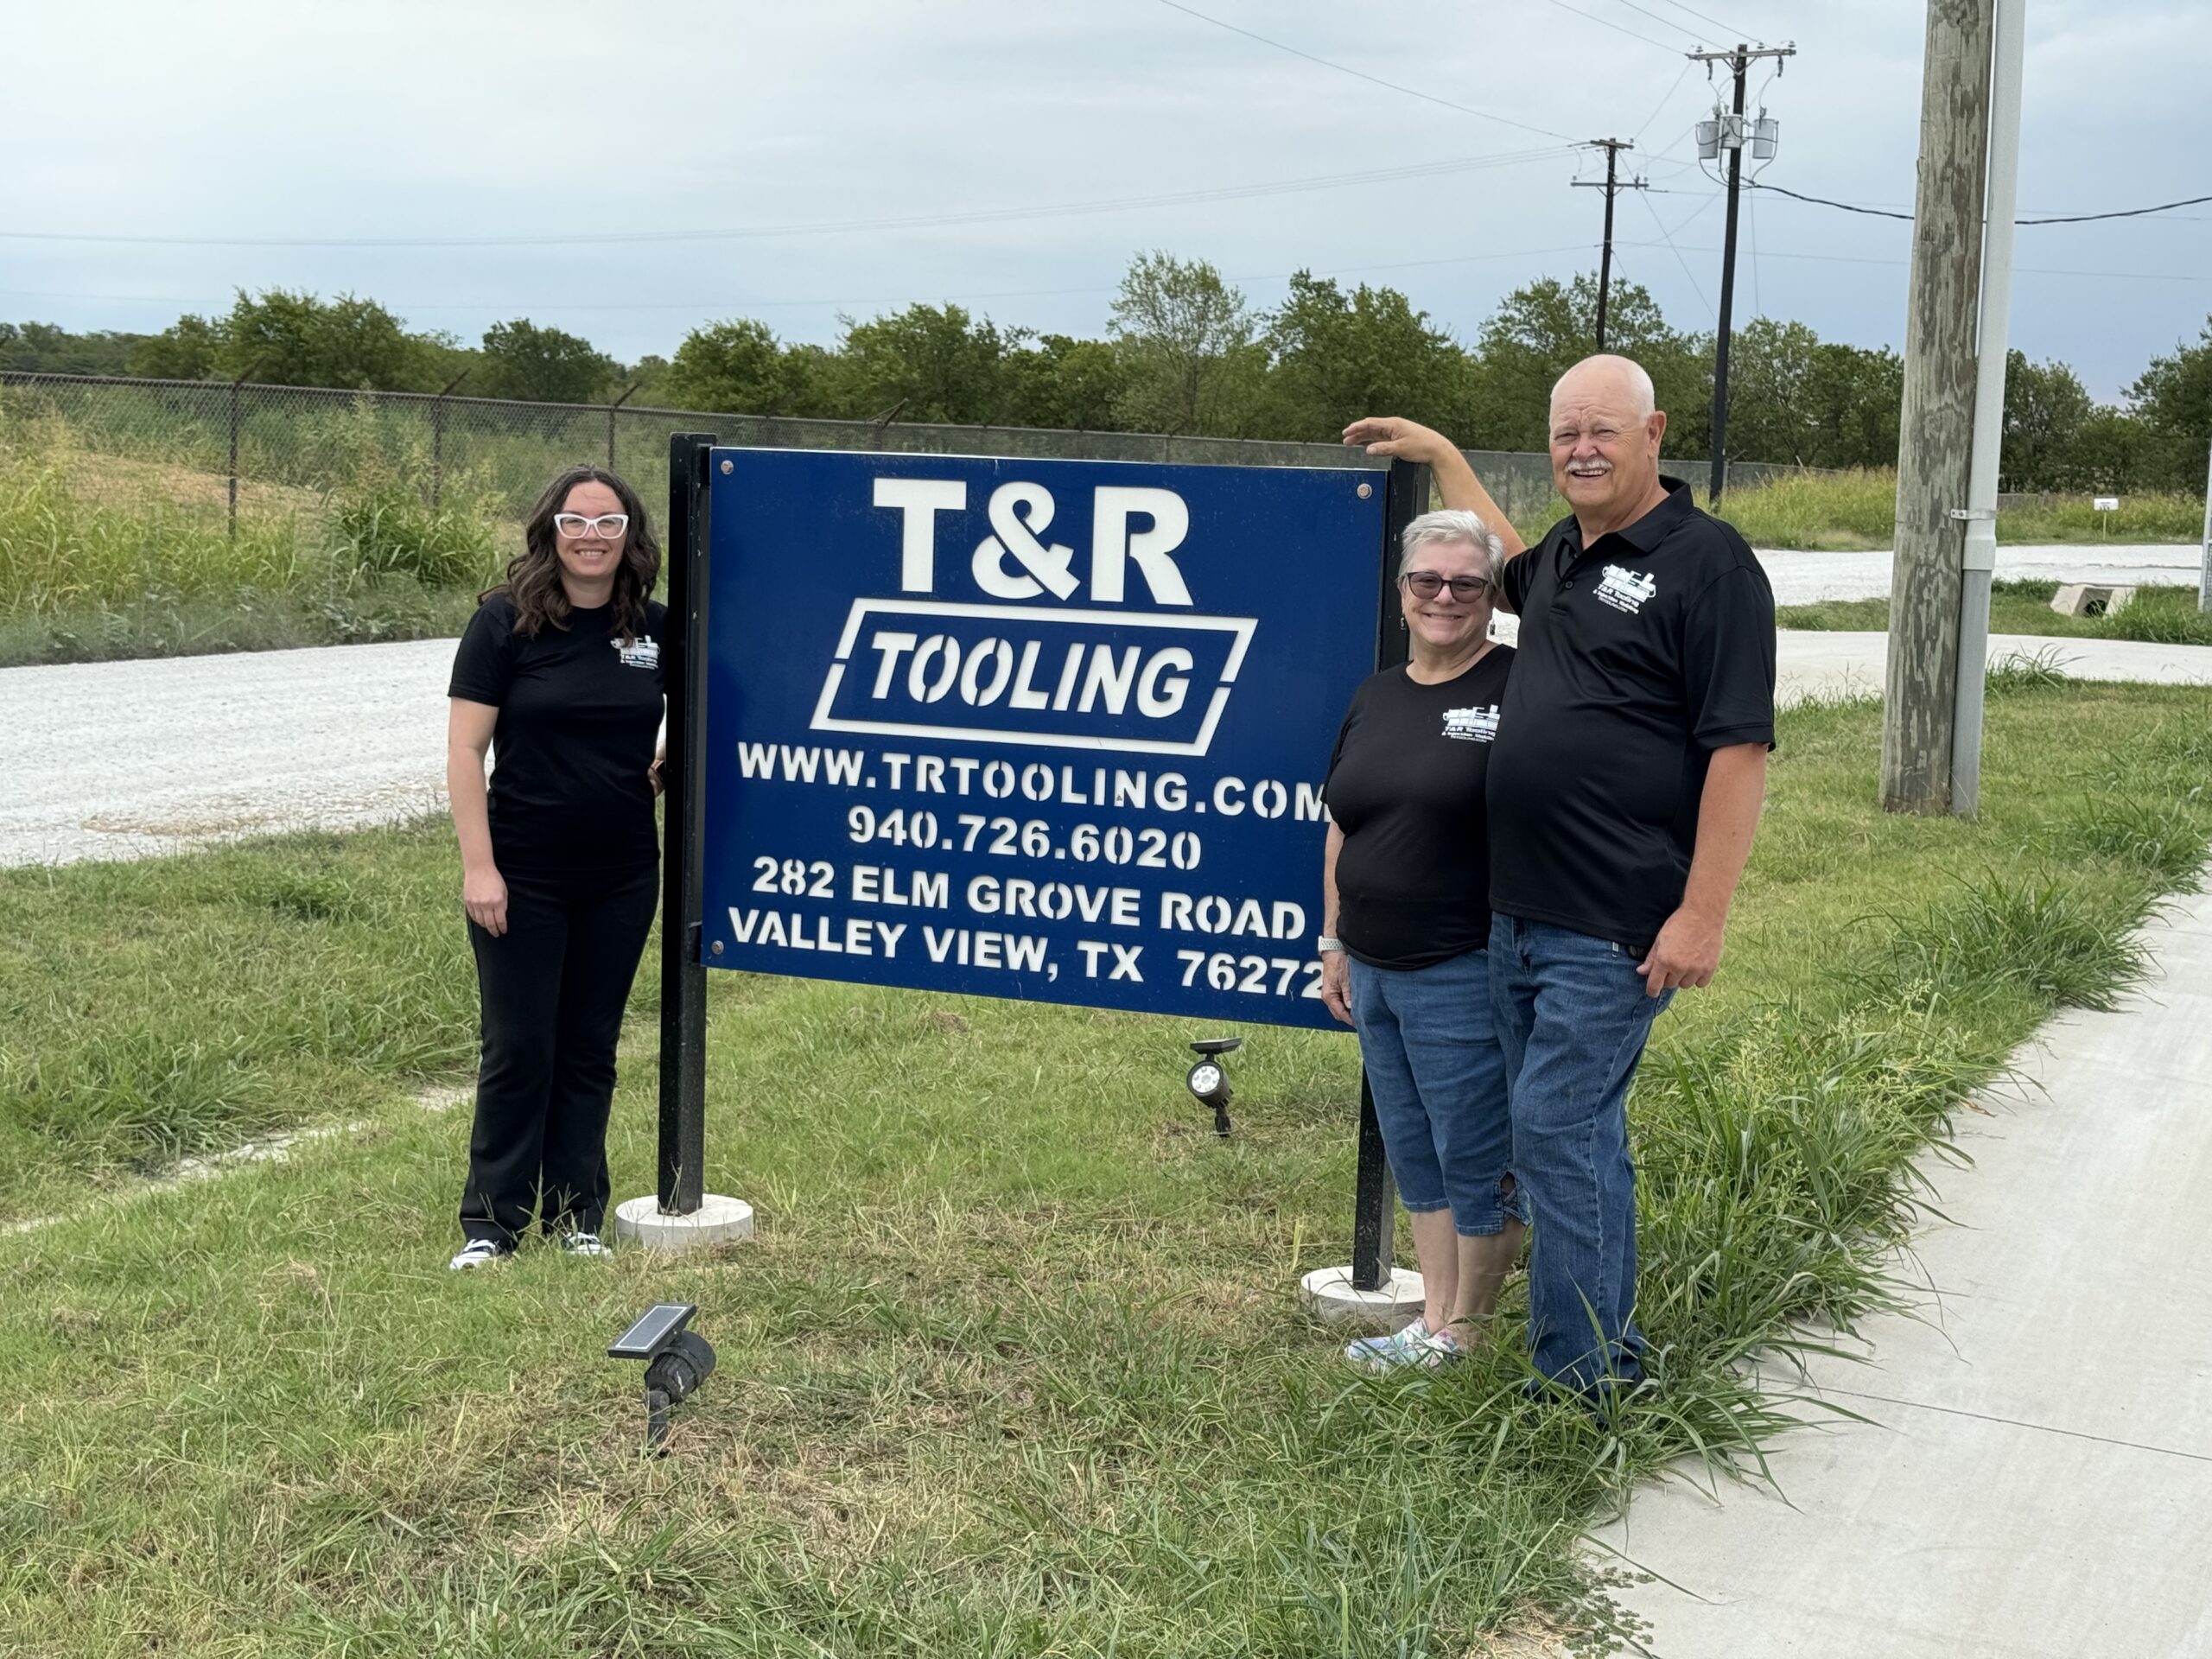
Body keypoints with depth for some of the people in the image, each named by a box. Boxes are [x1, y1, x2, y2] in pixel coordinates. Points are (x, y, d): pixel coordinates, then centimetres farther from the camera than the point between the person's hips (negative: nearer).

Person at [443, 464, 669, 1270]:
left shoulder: (656, 628, 2)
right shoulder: (506, 623, -8)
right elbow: (465, 749, -9)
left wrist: (673, 765, -3)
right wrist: (478, 865, -14)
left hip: (621, 877, 3)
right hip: (524, 876, -3)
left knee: (590, 1048, 12)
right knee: (519, 1049, 3)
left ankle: (576, 1215, 22)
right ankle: (492, 1220, 14)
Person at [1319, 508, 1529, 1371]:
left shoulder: (1520, 687, -9)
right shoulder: (1375, 696, 12)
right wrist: (1334, 944, 16)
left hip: (1466, 975, -7)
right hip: (1375, 972, 7)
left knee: (1475, 1156, 3)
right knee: (1414, 1154, 14)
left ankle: (1465, 1335, 16)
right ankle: (1434, 1320, 26)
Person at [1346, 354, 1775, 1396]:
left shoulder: (1705, 562, -11)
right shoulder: (1567, 553, 14)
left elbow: (1740, 749, -16)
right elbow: (1511, 575, 41)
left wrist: (1703, 914, -21)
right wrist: (1441, 456, 38)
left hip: (1612, 930, -8)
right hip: (1518, 912, 8)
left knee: (1557, 1132, -7)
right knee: (1578, 1134, 15)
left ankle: (1578, 1380, 4)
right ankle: (1610, 1350, 27)